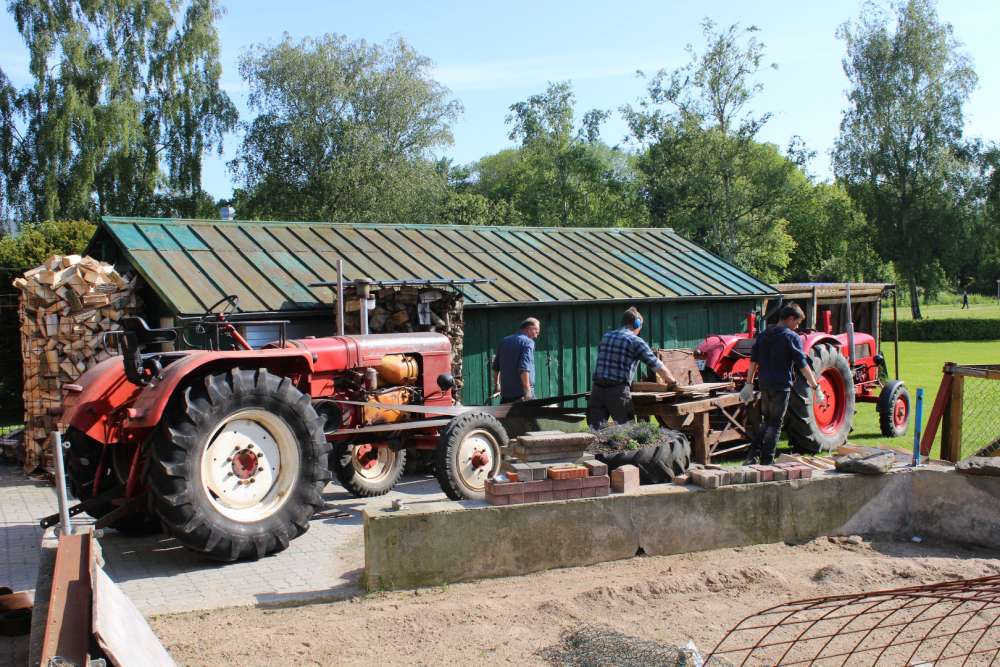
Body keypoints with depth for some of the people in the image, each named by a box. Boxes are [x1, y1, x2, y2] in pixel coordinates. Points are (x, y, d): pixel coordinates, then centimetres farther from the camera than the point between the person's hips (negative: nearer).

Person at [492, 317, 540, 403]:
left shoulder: (504, 341, 15)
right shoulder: (528, 342, -8)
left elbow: (495, 367, 22)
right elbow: (524, 368, -19)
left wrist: (496, 385, 33)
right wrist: (527, 391, -20)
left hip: (505, 392, 7)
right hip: (521, 393, -7)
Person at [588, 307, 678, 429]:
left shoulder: (605, 337, 15)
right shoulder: (635, 341, -1)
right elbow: (657, 366, 1)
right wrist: (671, 381, 20)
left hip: (597, 389, 5)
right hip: (618, 391, -5)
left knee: (596, 431, 3)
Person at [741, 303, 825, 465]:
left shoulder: (763, 335, 11)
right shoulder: (791, 337, -8)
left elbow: (753, 361, 10)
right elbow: (803, 365, -11)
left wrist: (749, 384, 14)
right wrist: (816, 388, -6)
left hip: (764, 385, 6)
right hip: (781, 386, -6)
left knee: (767, 421, 18)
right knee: (775, 424, 2)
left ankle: (753, 455, 6)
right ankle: (766, 462, 3)